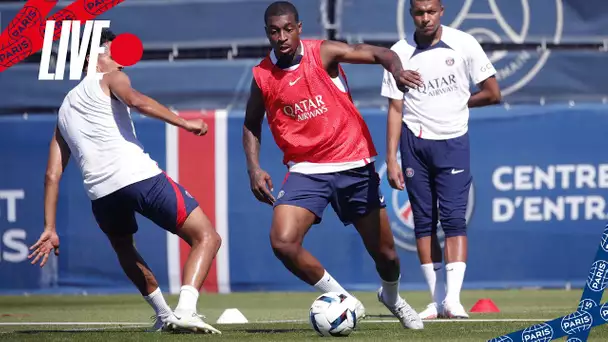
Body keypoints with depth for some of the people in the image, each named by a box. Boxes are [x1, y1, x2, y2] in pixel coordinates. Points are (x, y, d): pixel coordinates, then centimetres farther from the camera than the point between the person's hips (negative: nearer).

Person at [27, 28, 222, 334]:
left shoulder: (64, 109, 29)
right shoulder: (110, 79, 14)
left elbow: (52, 175, 23)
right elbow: (136, 101, -11)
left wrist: (49, 228, 22)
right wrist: (184, 123, -9)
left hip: (101, 192, 5)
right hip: (140, 176, -5)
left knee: (123, 248, 36)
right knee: (206, 238, -1)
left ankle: (164, 315, 34)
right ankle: (185, 310, -22)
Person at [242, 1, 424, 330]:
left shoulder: (323, 53, -9)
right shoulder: (261, 75, -1)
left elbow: (381, 54, -16)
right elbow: (251, 125, 13)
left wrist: (396, 70, -39)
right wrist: (254, 169, -1)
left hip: (353, 166, -1)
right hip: (306, 171, 1)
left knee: (384, 253, 7)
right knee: (282, 242, -22)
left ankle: (392, 296, 43)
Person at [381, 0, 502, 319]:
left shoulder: (463, 44, -5)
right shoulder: (400, 53, -1)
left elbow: (493, 94, 1)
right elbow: (395, 109, 1)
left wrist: (457, 103, 3)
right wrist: (391, 159, -3)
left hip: (453, 141, -2)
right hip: (414, 143, 2)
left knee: (453, 218, -12)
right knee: (424, 221, 3)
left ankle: (453, 299, -17)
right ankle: (437, 299, 8)